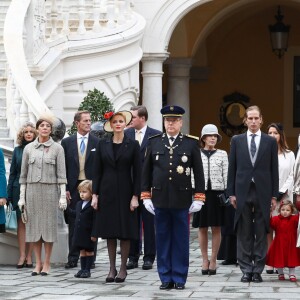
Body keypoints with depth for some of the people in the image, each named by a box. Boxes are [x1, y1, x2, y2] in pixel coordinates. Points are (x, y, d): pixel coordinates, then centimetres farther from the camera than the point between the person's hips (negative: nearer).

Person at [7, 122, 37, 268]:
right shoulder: (17, 150, 9)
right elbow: (12, 172, 10)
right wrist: (9, 194, 5)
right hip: (19, 189, 2)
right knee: (21, 222, 1)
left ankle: (29, 256, 5)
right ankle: (22, 256, 1)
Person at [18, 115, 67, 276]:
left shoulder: (57, 148, 1)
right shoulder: (28, 148, 8)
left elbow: (61, 174, -1)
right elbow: (23, 174, 10)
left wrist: (63, 196, -6)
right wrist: (22, 196, 6)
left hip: (50, 190, -2)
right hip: (32, 190, 2)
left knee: (49, 225, -1)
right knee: (34, 225, 2)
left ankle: (46, 263, 6)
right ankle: (38, 263, 9)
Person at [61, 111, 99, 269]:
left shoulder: (97, 142, 3)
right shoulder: (67, 142, 6)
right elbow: (63, 168, 6)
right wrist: (65, 189, -2)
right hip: (73, 188, 1)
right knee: (73, 225, 5)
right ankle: (73, 258, 9)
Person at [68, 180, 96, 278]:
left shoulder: (92, 205, -14)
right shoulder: (79, 204, 11)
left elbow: (95, 220, -16)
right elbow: (74, 213, 26)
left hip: (88, 233, -7)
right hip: (79, 232, 7)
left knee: (89, 251, 6)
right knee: (82, 251, 12)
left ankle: (87, 270, 10)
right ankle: (82, 269, 17)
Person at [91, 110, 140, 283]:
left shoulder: (133, 145, 0)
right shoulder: (102, 145, 6)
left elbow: (137, 173, -1)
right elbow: (97, 171, 7)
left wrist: (135, 196, -7)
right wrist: (95, 194, 1)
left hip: (125, 192, -2)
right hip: (107, 192, 2)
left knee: (125, 232, 0)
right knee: (110, 232, 5)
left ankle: (123, 269, 8)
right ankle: (112, 269, 11)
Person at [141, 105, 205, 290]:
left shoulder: (191, 143, 2)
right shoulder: (154, 142, 7)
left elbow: (198, 172, 2)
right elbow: (146, 171, 10)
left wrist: (199, 198, -3)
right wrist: (146, 196, 4)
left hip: (182, 200, -2)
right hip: (160, 199, 2)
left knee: (181, 240, 3)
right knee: (163, 239, 5)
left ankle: (180, 279, 9)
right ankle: (166, 278, 11)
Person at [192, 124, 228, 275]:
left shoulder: (222, 154, 6)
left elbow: (226, 175, 5)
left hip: (217, 193, 0)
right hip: (201, 192, 0)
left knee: (216, 228, 2)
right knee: (202, 228, 3)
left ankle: (213, 260, 8)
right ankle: (205, 259, 12)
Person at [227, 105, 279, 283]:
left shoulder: (270, 141, 6)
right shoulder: (237, 140, 8)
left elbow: (274, 169, 5)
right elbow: (232, 168, 7)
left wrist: (274, 194, 0)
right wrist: (232, 193, 1)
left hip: (262, 193, -1)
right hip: (243, 192, 1)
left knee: (261, 233, 2)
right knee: (244, 233, 3)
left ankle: (258, 270, 7)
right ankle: (246, 270, 8)